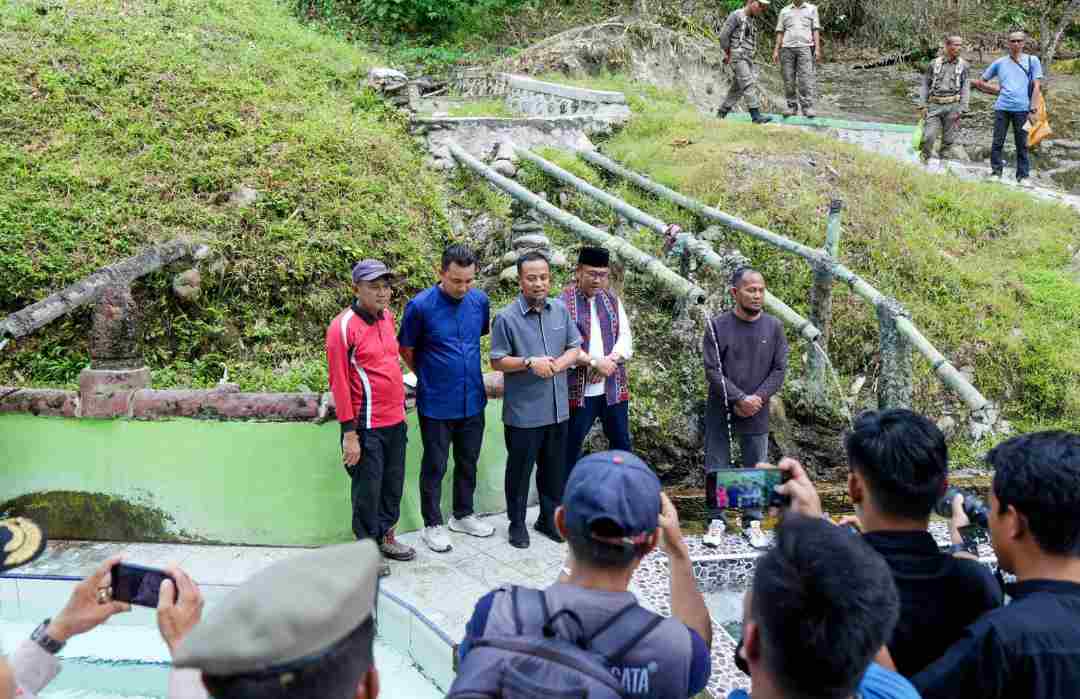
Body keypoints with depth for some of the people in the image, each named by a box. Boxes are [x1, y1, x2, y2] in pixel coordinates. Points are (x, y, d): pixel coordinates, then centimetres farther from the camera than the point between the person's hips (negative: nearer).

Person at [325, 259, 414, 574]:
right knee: (368, 488, 5)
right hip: (367, 426, -7)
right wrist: (349, 433, -16)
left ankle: (385, 536, 35)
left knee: (393, 483, 17)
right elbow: (339, 382, -15)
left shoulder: (387, 316, 7)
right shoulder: (343, 326, -15)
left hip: (395, 420, 7)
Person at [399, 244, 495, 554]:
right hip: (436, 404, -4)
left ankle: (463, 515, 35)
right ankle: (432, 525, 23)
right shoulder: (420, 306, -16)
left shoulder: (480, 300, -3)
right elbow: (406, 350, -2)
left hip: (472, 400, 5)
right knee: (434, 466, 8)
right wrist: (428, 376, 8)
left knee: (468, 463, 18)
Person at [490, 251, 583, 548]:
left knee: (554, 468, 16)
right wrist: (530, 362, -21)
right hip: (523, 411, -4)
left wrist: (559, 364, -11)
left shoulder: (560, 310, 3)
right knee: (520, 468, 8)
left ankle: (549, 518, 33)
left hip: (557, 407, 5)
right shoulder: (507, 317, -11)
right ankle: (517, 523, 24)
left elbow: (575, 348, 9)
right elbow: (497, 361, -8)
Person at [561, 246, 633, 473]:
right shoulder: (563, 302, -7)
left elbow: (625, 338, 5)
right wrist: (594, 362, -20)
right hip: (579, 389, -5)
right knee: (571, 445, 5)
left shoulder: (613, 301, 11)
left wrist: (609, 361, -13)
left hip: (614, 388, 5)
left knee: (621, 443, 13)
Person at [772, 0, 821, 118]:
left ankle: (807, 107, -14)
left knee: (806, 79, -12)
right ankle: (791, 106, 4)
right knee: (788, 80, -2)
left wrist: (817, 49, -2)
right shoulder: (784, 11, 18)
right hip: (787, 48, 2)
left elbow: (816, 30, 8)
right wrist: (776, 50, 6)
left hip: (805, 47, -2)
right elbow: (780, 32, 16)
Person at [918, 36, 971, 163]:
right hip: (935, 106, 0)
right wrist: (922, 105, 0)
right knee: (928, 136, -9)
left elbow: (966, 88, 3)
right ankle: (924, 161, 8)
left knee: (948, 139, 4)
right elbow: (925, 84, 8)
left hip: (952, 106, 0)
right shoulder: (934, 63, 6)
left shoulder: (963, 65, 6)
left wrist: (962, 108, -6)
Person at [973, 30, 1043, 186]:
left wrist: (1032, 109, -5)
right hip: (1002, 108, 1)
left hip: (1022, 109, -1)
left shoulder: (1032, 60, 7)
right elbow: (981, 82, 18)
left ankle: (1023, 176, 9)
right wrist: (999, 89, 7)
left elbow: (1037, 87, 3)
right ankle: (996, 172, 10)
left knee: (1022, 144, 3)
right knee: (997, 143, 1)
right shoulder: (1000, 62, 10)